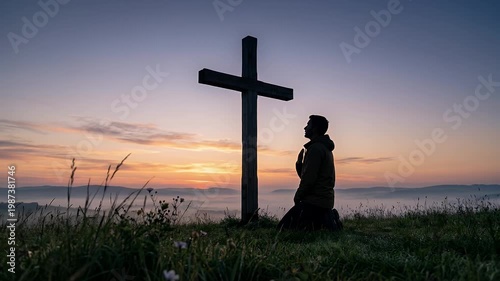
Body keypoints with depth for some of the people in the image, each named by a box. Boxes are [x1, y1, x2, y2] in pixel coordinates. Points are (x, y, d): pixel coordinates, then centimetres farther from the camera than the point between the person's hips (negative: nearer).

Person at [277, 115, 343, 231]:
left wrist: (297, 197, -7)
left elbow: (309, 179, -18)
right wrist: (299, 163, 3)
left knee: (283, 228, -13)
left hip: (314, 201, -10)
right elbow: (306, 175, 19)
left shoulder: (315, 148, -13)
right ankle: (327, 220, 7)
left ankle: (325, 223, -11)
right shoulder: (325, 148, 19)